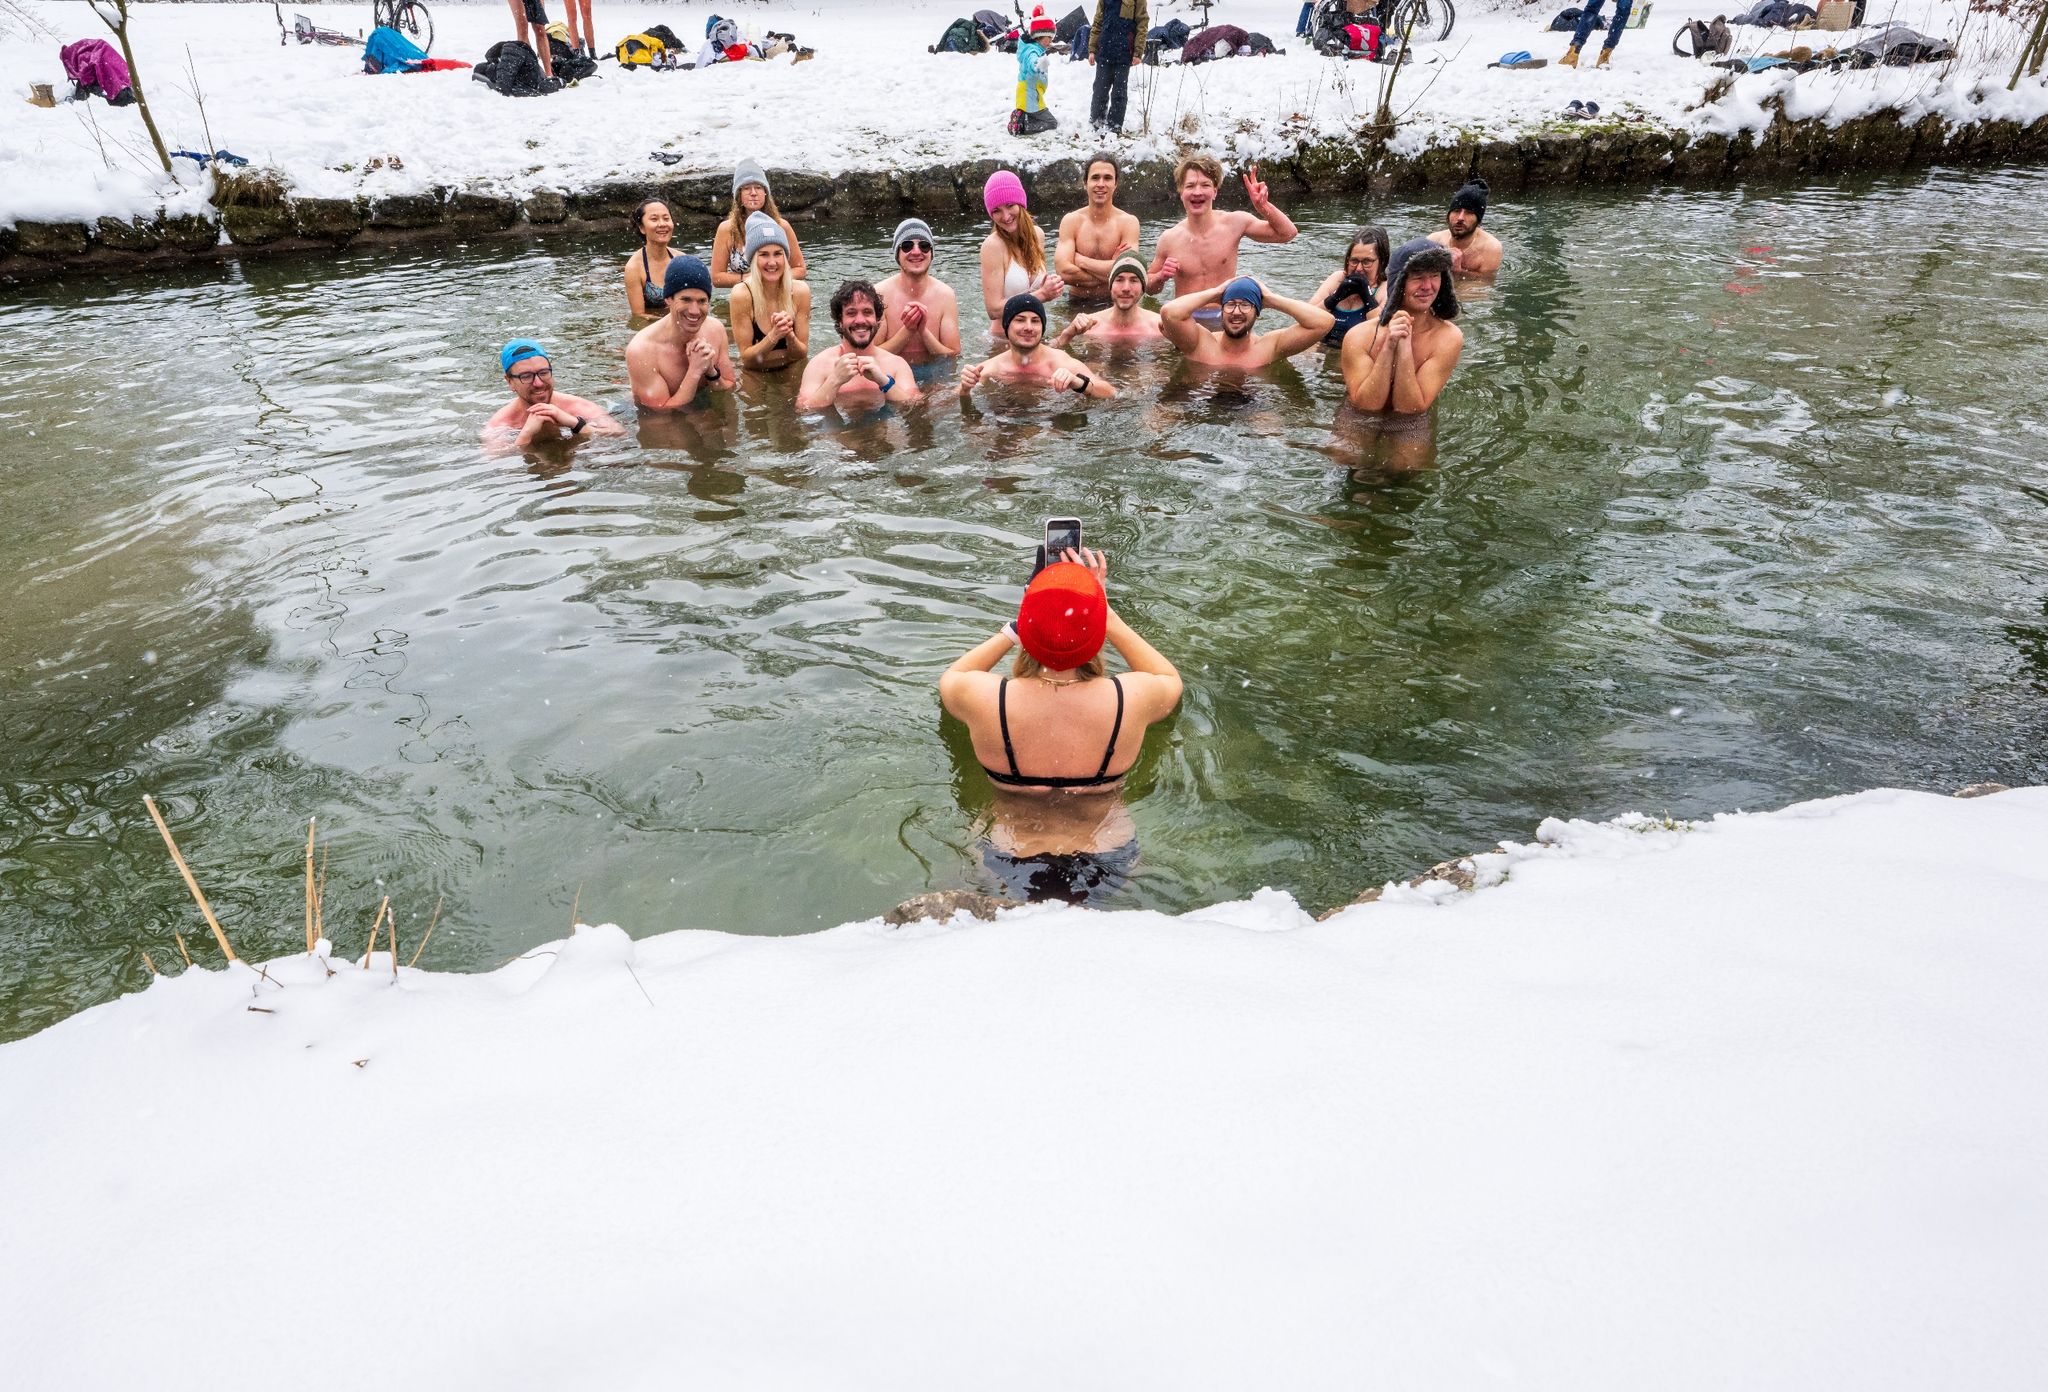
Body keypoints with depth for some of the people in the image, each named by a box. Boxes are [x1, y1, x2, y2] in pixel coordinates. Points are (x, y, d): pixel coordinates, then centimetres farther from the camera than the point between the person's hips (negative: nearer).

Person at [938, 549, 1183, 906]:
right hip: (1107, 873, 1)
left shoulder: (983, 698, -25)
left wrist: (1013, 628, 1)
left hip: (1009, 874, 0)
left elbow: (949, 678, 4)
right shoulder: (1132, 698, -24)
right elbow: (1171, 680, 4)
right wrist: (1109, 615, 2)